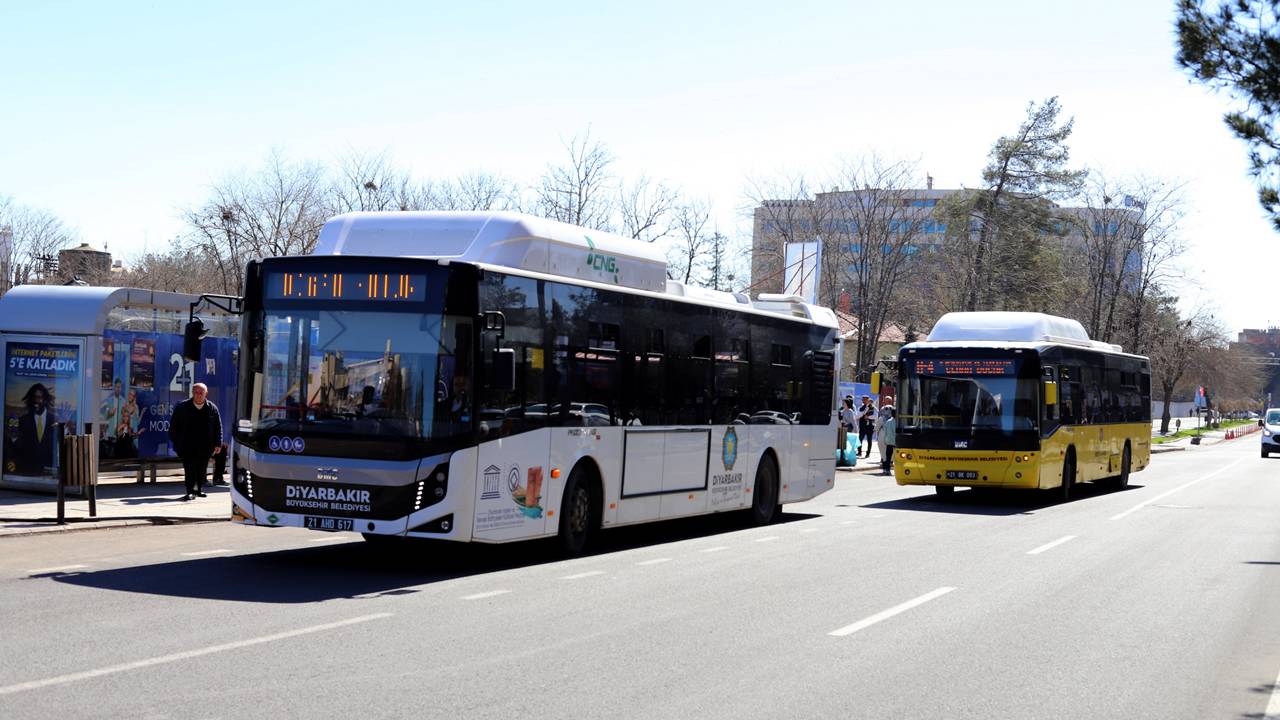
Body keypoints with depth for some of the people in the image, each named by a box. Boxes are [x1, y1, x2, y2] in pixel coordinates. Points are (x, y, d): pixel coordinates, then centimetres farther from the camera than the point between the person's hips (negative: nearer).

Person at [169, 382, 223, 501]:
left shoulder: (212, 408, 2)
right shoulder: (182, 407, 0)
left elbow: (218, 427, 7)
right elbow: (174, 425, 6)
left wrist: (218, 444, 2)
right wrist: (175, 442, 3)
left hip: (205, 446, 2)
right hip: (187, 446, -2)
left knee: (202, 469, 10)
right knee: (189, 469, -6)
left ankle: (199, 489, 24)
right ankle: (190, 491, -5)